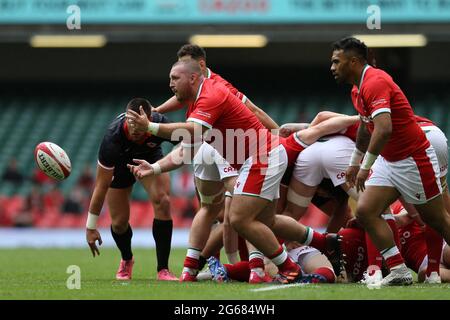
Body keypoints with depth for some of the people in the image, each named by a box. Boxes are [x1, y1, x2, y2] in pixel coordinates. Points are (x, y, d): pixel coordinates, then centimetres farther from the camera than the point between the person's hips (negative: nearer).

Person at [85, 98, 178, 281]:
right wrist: (91, 226, -29)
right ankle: (127, 261, 34)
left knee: (163, 201, -23)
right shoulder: (113, 138, -41)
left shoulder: (161, 125, -37)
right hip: (120, 163, -1)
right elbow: (101, 186, -32)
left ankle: (163, 269, -14)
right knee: (119, 222, -2)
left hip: (150, 156, 1)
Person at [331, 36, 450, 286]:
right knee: (365, 211, -6)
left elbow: (384, 129, -35)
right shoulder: (358, 90, 8)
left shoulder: (375, 83, -24)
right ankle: (399, 272, -6)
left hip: (414, 160, -9)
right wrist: (355, 162, 30)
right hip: (388, 161, 9)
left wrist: (366, 166, -29)